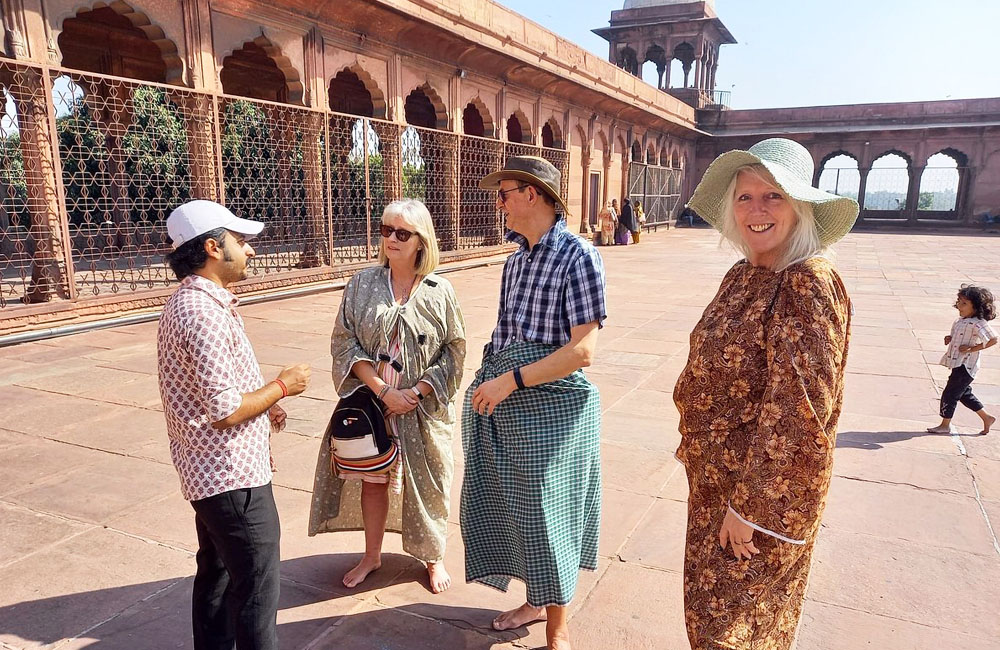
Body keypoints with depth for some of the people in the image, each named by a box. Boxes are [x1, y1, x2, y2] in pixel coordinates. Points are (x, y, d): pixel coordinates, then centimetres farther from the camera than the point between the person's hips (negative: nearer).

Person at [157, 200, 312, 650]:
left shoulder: (192, 301, 9)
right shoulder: (203, 313, -24)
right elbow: (225, 411, -25)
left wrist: (263, 405, 13)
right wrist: (282, 386, -11)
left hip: (212, 472, 10)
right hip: (233, 476, -10)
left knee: (216, 572, 23)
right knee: (256, 586, 2)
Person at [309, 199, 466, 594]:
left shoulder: (439, 291, -5)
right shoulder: (362, 285, -3)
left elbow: (453, 351, -3)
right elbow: (344, 342, -5)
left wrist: (416, 391, -14)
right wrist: (383, 390, -15)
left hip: (423, 407, -1)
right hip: (372, 401, 1)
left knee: (426, 483, 10)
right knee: (372, 479, 14)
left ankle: (434, 558, 33)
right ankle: (372, 556, 36)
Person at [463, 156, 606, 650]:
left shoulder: (577, 255, -14)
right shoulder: (516, 260, 9)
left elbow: (582, 350, -20)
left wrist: (511, 380, -20)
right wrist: (489, 382, 6)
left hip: (550, 407, -7)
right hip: (506, 404, 8)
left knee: (545, 515, 6)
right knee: (507, 507, 18)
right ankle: (535, 602, 43)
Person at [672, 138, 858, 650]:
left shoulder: (810, 284, -22)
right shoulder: (741, 276, 3)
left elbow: (797, 412, -25)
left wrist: (749, 505, -21)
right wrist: (694, 445, 15)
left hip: (767, 487, -7)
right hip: (716, 475, 7)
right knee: (709, 606, 23)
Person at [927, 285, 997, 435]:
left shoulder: (978, 323, -18)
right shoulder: (961, 320, 8)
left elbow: (993, 340, -22)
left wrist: (972, 348, -21)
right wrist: (950, 339, 3)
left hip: (965, 365, -9)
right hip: (958, 364, 9)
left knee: (950, 393, -2)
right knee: (964, 394, 19)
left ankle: (945, 425, 12)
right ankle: (987, 418, 34)